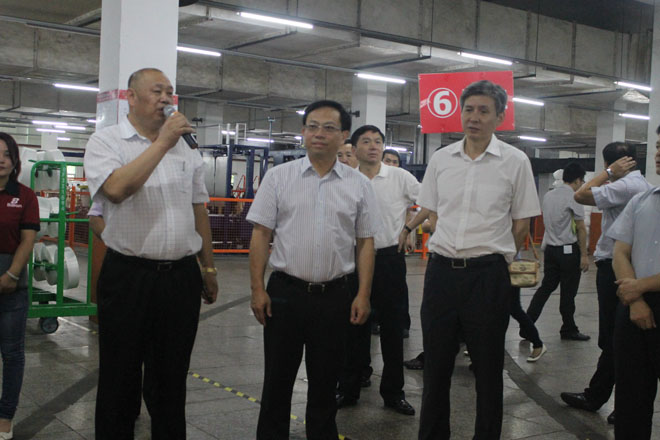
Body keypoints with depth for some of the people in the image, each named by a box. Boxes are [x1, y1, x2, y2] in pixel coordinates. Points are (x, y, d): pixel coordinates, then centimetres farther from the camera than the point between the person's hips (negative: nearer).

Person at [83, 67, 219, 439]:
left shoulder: (186, 147, 11)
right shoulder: (106, 141, -3)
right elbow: (116, 188, -23)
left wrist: (209, 269, 16)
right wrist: (162, 143, -17)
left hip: (182, 277, 4)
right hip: (128, 277, -4)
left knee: (172, 379, 14)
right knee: (120, 380, 8)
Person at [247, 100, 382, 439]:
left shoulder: (358, 184, 3)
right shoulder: (279, 177, 0)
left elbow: (365, 243, 4)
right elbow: (261, 235, 0)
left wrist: (363, 295, -1)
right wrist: (257, 289, -5)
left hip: (335, 296, 1)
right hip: (285, 292, -1)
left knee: (325, 381, 13)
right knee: (278, 378, 10)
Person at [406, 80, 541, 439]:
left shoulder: (515, 162, -3)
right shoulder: (441, 159, 6)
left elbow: (521, 225, 3)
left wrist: (496, 259, 5)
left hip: (488, 275, -3)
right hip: (441, 271, 3)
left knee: (488, 367, 9)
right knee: (435, 365, 12)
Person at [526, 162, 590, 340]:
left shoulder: (548, 196, 8)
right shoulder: (574, 198, -14)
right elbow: (580, 228, -13)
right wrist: (584, 254, -9)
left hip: (550, 248, 7)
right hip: (569, 249, -7)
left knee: (546, 287, 10)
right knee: (568, 292, 6)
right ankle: (569, 330, 20)